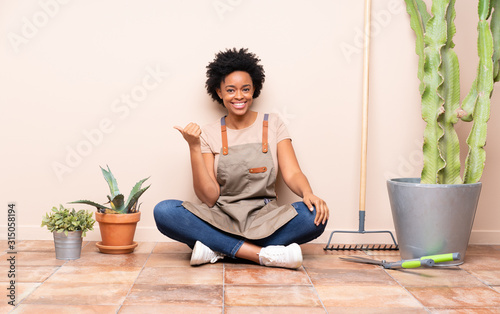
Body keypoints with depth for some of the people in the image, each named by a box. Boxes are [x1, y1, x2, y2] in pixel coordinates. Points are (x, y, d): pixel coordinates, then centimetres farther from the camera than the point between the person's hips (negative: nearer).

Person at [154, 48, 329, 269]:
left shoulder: (272, 124, 9)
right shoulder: (209, 134, 6)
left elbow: (292, 173, -1)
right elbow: (209, 197, -3)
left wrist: (308, 194, -23)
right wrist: (194, 147, -12)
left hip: (265, 219, 0)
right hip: (221, 220, 0)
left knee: (316, 217, -29)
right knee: (164, 211, -27)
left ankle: (217, 249, -24)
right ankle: (264, 254, -30)